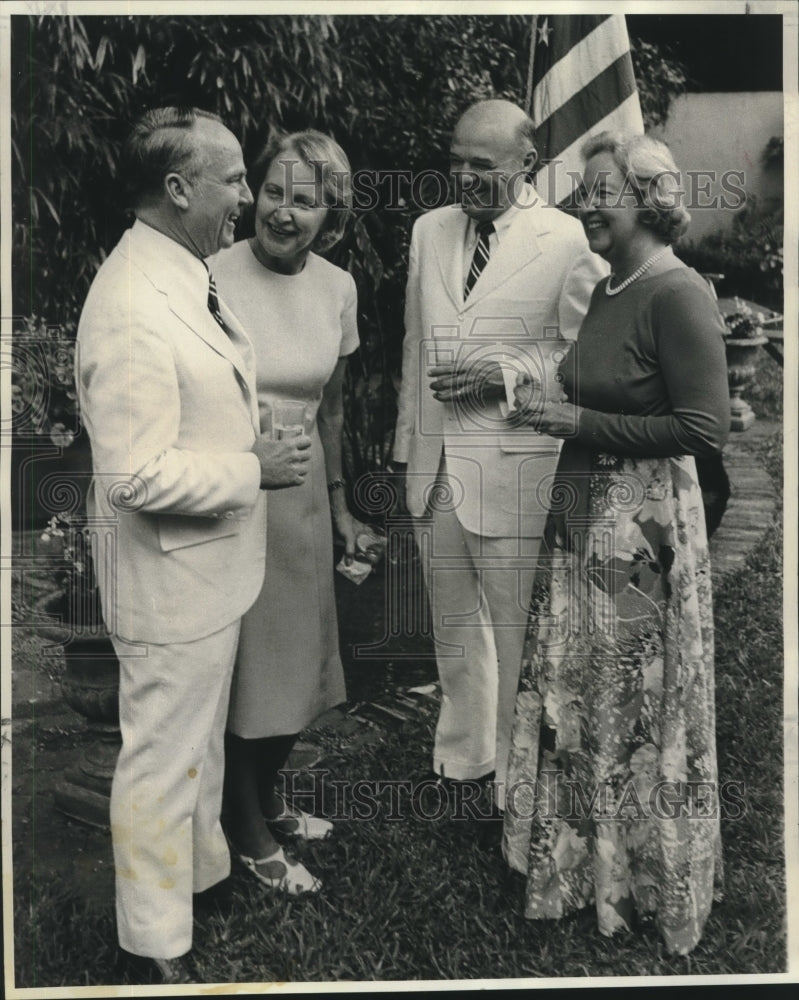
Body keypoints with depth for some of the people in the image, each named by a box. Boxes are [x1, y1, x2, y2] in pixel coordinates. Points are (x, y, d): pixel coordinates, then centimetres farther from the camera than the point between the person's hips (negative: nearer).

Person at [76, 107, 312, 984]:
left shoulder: (183, 279, 7)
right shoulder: (133, 304, -25)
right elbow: (137, 476, -29)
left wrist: (257, 449, 9)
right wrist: (253, 471, -20)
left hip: (209, 562, 10)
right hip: (170, 578, -10)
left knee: (199, 738, 26)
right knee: (164, 761, 9)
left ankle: (201, 868, 50)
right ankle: (158, 946, 31)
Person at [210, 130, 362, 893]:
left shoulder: (337, 287, 2)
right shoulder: (213, 278, -15)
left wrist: (338, 503, 16)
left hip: (303, 490, 6)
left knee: (295, 653, 17)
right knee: (241, 661, 7)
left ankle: (267, 796, 43)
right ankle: (250, 833, 31)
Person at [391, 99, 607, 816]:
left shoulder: (568, 241, -7)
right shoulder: (429, 231, 10)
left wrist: (504, 373, -17)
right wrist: (404, 453, 15)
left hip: (515, 471, -5)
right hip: (435, 464, 6)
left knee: (516, 630, 5)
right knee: (453, 628, 18)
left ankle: (520, 783, 26)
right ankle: (462, 761, 38)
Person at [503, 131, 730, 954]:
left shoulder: (678, 294, -15)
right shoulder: (606, 290, 10)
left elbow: (704, 429, -20)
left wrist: (581, 422, -19)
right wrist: (547, 403, 5)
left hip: (644, 522, -8)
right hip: (583, 515, 8)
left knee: (638, 705, 9)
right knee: (572, 692, 16)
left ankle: (647, 878, 34)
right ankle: (579, 856, 39)